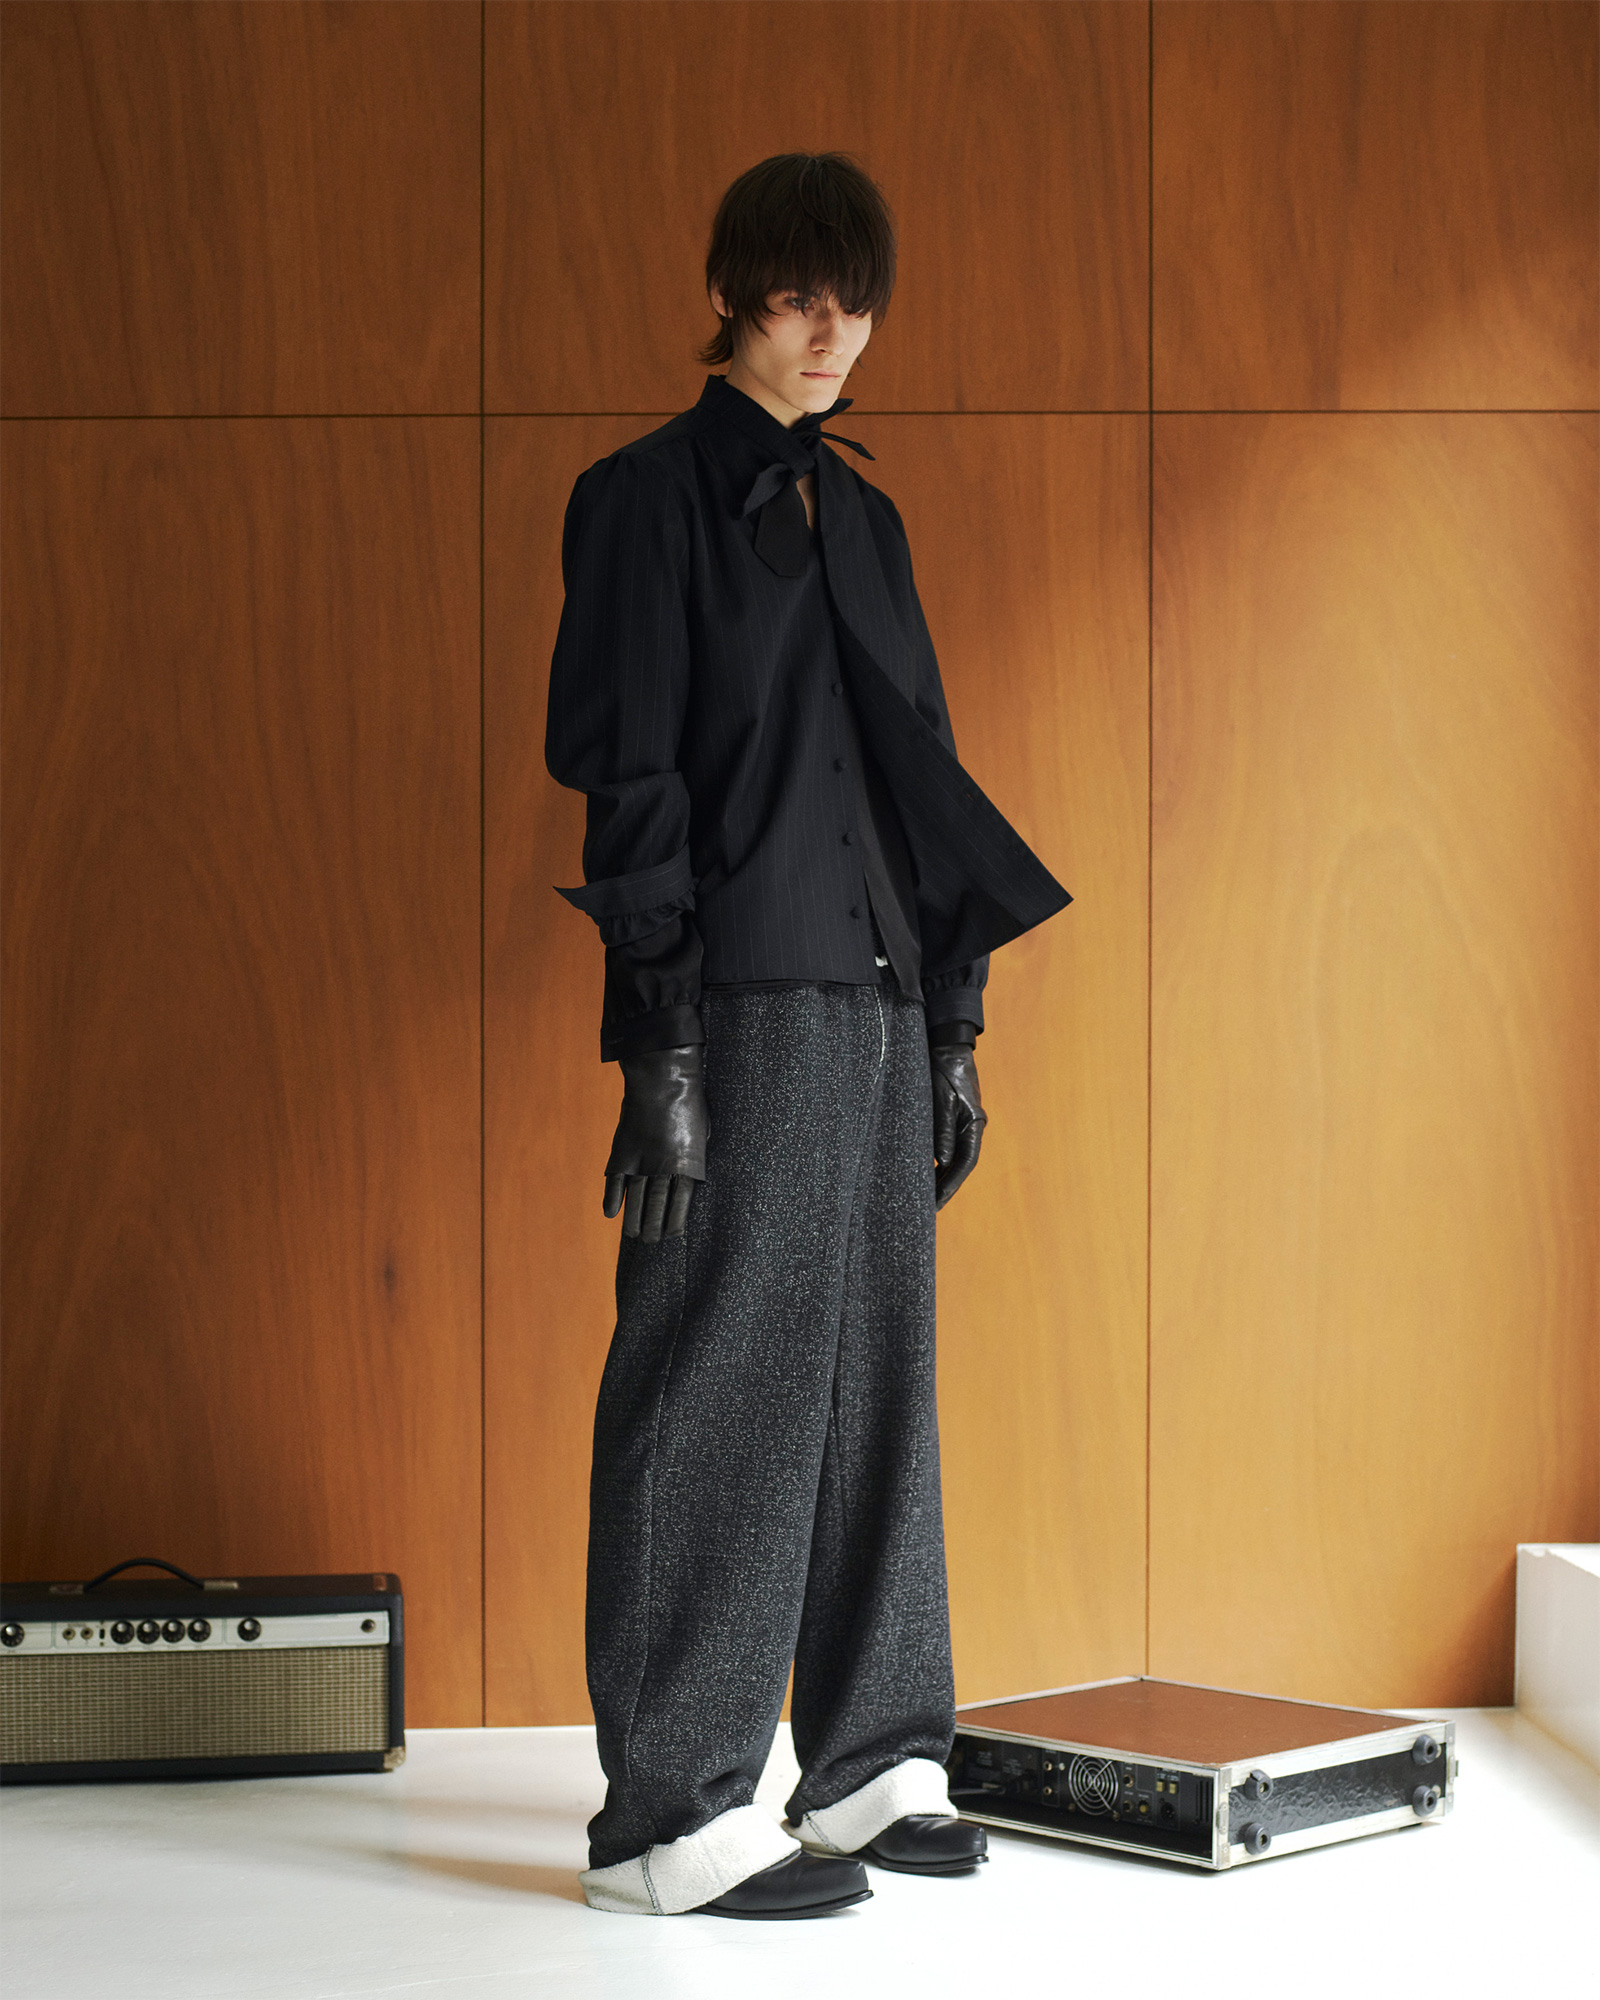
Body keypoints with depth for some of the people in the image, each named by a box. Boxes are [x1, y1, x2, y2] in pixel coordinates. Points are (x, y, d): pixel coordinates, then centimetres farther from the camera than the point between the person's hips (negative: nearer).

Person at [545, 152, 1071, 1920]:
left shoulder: (862, 515, 20)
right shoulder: (652, 496, -1)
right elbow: (629, 777, -9)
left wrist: (954, 1021, 15)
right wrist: (662, 1033, -16)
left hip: (879, 1005, 7)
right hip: (744, 1005, -7)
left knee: (875, 1378, 9)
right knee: (724, 1388, -6)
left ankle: (870, 1760, 20)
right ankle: (668, 1814, 2)